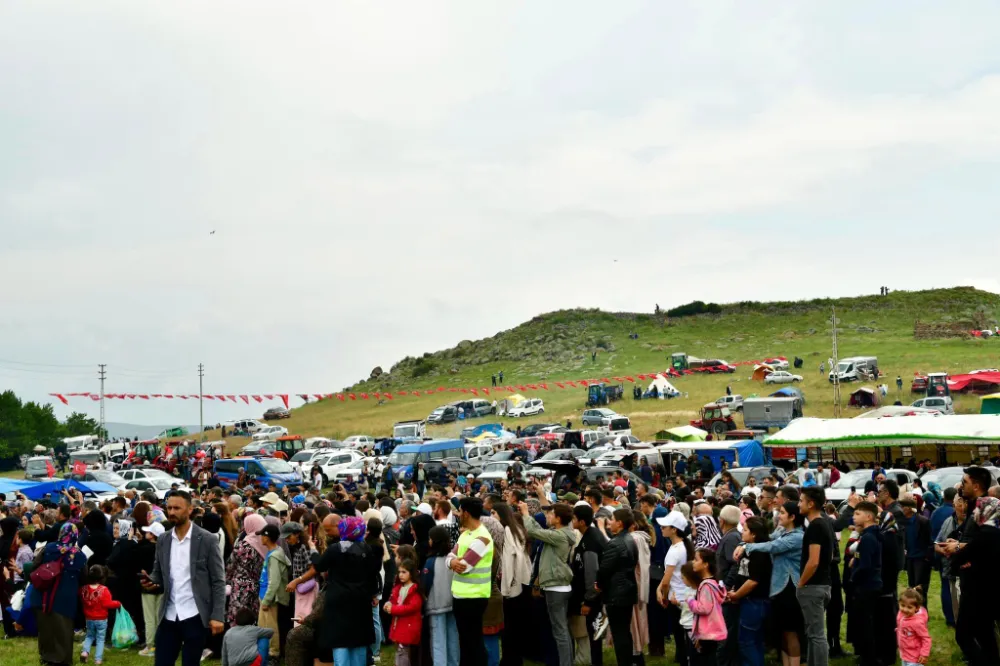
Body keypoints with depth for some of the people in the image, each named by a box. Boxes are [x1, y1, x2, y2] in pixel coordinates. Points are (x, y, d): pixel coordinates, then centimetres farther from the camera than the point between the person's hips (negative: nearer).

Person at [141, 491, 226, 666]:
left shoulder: (207, 540, -5)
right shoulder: (163, 541, 8)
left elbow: (218, 581, -6)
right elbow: (159, 574, 16)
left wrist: (217, 615, -13)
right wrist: (150, 581, -9)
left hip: (194, 617, -4)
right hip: (169, 616, 4)